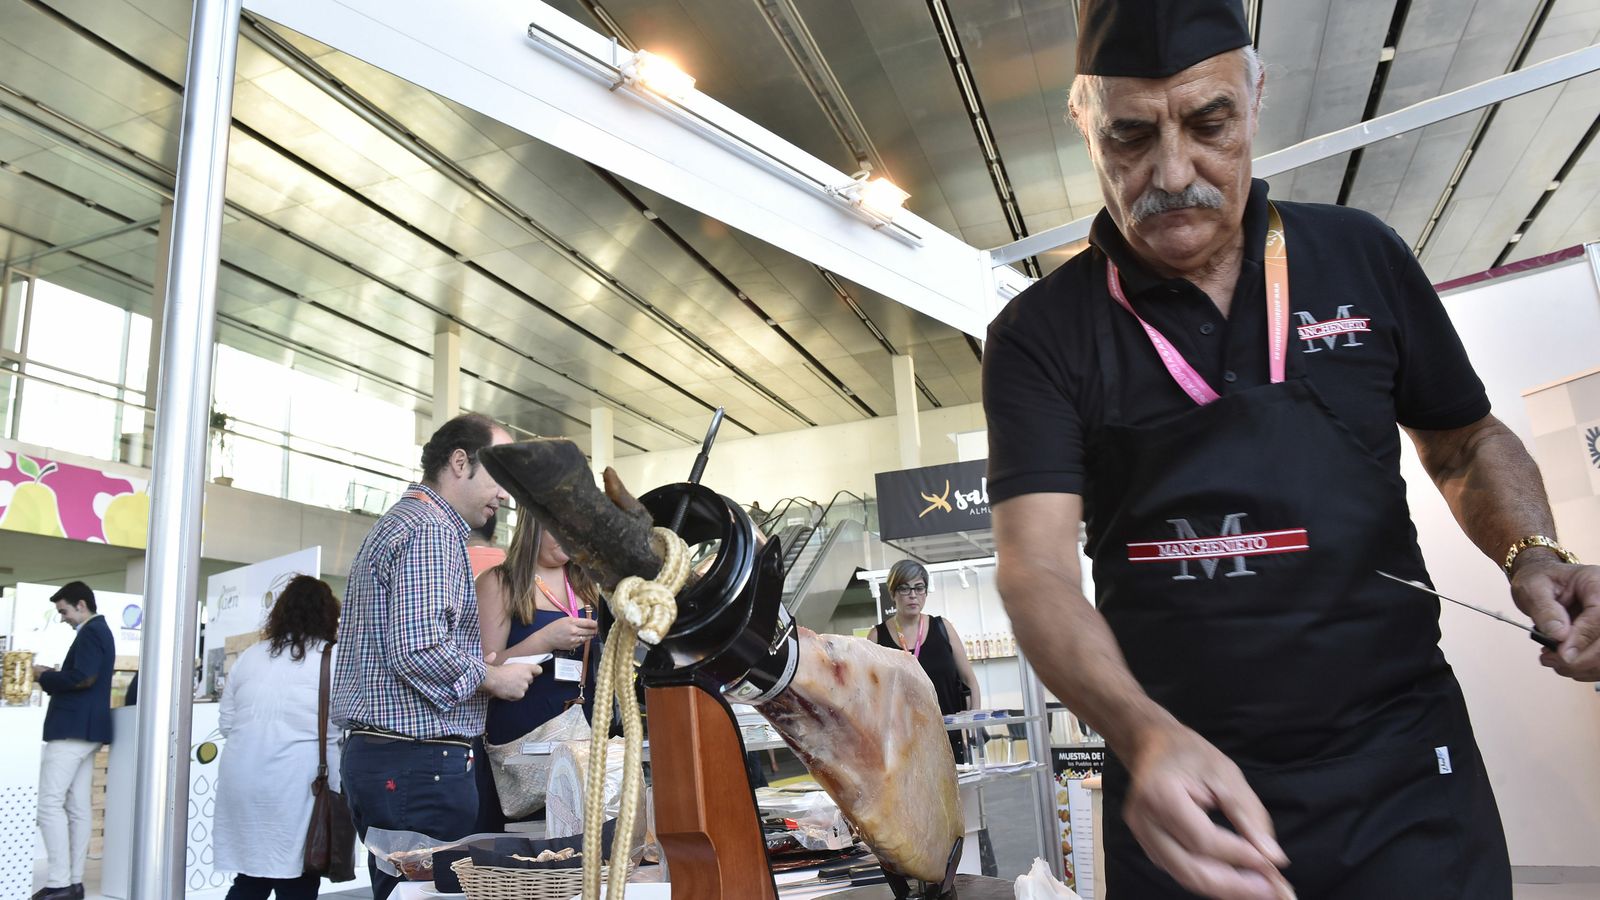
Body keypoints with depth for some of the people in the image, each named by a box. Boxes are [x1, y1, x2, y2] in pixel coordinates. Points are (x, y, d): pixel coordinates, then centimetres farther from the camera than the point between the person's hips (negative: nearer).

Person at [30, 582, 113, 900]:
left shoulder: (90, 632, -12)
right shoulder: (100, 631, 20)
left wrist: (45, 676, -10)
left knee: (50, 804, -9)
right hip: (86, 728, 10)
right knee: (77, 808, 8)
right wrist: (53, 677, 8)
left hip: (72, 728, -10)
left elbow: (83, 677, -24)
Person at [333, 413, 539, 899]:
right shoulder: (432, 531, -14)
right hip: (419, 760, -10)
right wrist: (492, 677, -9)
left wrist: (474, 663, 14)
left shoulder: (394, 524, 20)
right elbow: (418, 651, -24)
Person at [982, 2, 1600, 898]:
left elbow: (1465, 440, 14)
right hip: (1186, 790, -1)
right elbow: (1038, 569, -16)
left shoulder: (1361, 254, 1)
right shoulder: (1041, 335, -7)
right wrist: (1143, 734, -33)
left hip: (1405, 765, 2)